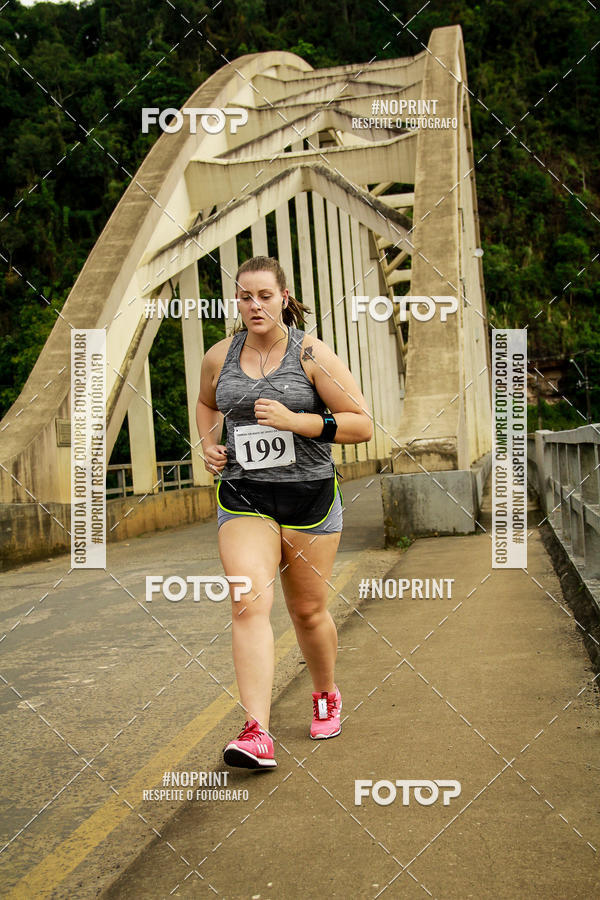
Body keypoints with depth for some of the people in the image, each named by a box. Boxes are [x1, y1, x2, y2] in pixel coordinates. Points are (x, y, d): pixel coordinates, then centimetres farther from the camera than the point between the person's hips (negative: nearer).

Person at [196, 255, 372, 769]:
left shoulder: (312, 355, -6)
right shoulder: (219, 357, 5)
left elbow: (362, 424, -9)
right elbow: (208, 403, 28)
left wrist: (295, 420, -20)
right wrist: (209, 446, 9)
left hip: (309, 495, -1)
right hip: (243, 497, 2)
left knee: (308, 610, 10)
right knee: (250, 602, -18)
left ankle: (326, 696, 39)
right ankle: (257, 733, -22)